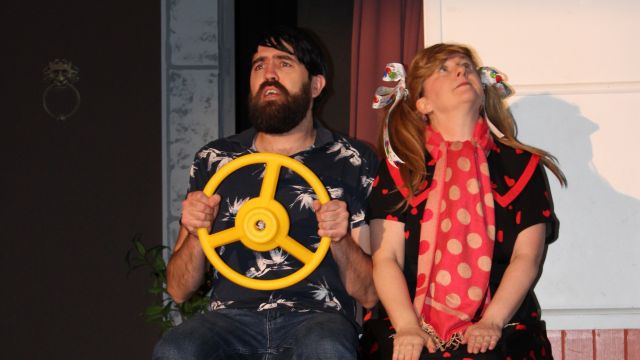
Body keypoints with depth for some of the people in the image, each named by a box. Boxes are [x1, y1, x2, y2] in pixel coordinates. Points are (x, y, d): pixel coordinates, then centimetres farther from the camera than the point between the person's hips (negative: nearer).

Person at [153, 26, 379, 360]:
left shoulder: (353, 162, 11)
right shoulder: (213, 161, 16)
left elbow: (368, 295, 9)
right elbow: (179, 290, 15)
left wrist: (340, 241, -10)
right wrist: (196, 235, -4)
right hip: (232, 316, 1)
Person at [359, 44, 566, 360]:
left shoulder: (522, 166, 13)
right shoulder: (398, 171, 12)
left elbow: (527, 256, 3)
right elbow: (386, 258, 2)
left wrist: (491, 322, -12)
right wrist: (408, 327, -14)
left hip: (503, 326, 1)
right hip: (411, 325, 0)